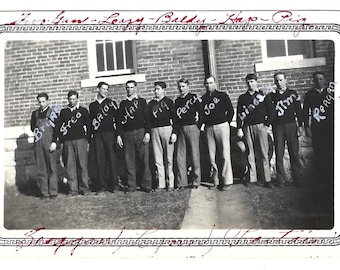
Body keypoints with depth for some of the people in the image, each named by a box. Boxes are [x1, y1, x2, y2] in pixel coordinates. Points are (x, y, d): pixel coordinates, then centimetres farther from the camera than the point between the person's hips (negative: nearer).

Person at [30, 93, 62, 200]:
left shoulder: (53, 112, 6)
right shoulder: (35, 113, 17)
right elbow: (32, 128, 19)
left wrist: (54, 142, -9)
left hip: (50, 142, -3)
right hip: (38, 143, 3)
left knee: (52, 168, -3)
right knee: (41, 169, 2)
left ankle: (53, 192, 4)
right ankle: (44, 192, 8)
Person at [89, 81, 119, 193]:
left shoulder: (111, 103, 8)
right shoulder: (92, 105, 14)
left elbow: (117, 118, 4)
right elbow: (91, 121, 15)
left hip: (109, 133, -2)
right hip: (97, 135, 2)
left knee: (112, 158, -2)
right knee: (99, 160, 1)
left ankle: (114, 184, 4)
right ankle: (102, 185, 9)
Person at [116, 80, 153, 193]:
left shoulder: (141, 101, 9)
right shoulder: (123, 103, 15)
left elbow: (147, 118, 3)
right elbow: (119, 120, 13)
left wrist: (147, 132, -7)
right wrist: (118, 135, 5)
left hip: (140, 132, -2)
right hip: (127, 134, 2)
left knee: (144, 159, -4)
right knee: (129, 160, 1)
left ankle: (146, 185, 3)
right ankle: (131, 186, 9)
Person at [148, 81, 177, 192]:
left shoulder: (168, 102, 6)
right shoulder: (151, 103, 17)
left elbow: (174, 117, 1)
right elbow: (148, 119, 17)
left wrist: (174, 132, -7)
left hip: (167, 129, -4)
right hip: (154, 131, 4)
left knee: (168, 158, -1)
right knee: (158, 159, 3)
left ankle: (170, 183, 5)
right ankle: (161, 184, 9)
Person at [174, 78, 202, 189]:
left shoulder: (194, 97, 0)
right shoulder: (177, 100, 17)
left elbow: (201, 110, -4)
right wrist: (176, 128, 10)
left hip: (192, 127, -5)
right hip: (180, 129, 6)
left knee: (194, 154, -1)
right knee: (180, 155, 4)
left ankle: (196, 181, 8)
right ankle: (181, 182, 10)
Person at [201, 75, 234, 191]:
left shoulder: (222, 95, 6)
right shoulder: (203, 98, 16)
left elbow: (231, 110, 5)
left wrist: (226, 123, 1)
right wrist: (203, 124, 6)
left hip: (221, 126, -4)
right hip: (209, 128, 4)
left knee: (225, 154, -6)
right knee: (212, 156, 3)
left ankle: (227, 181, 0)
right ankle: (216, 181, 11)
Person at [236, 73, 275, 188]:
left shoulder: (263, 96, 8)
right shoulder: (242, 98, 12)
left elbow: (271, 112, 6)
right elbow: (239, 114, 9)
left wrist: (267, 124, -3)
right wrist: (239, 128, 0)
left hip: (261, 126, -2)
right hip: (247, 127, 2)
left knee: (263, 153, -3)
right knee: (250, 153, 2)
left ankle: (266, 179, 2)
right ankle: (252, 178, 8)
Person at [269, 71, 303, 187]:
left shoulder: (292, 94, 9)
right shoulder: (272, 96, 9)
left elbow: (299, 110, 8)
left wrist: (300, 125, 1)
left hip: (291, 125, 0)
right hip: (277, 127, 0)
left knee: (294, 154, 0)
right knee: (279, 155, 1)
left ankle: (298, 180, 8)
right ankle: (282, 180, 9)